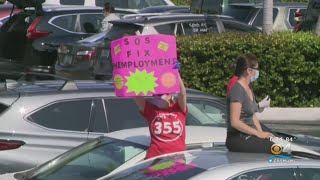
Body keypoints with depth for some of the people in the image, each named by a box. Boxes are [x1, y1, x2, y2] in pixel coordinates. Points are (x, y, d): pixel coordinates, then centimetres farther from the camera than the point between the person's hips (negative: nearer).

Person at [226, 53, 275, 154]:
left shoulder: (248, 89, 17)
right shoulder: (237, 90, -13)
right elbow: (235, 122, -19)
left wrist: (261, 133, 5)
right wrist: (258, 133, -14)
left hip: (248, 136, 9)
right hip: (237, 140, -9)